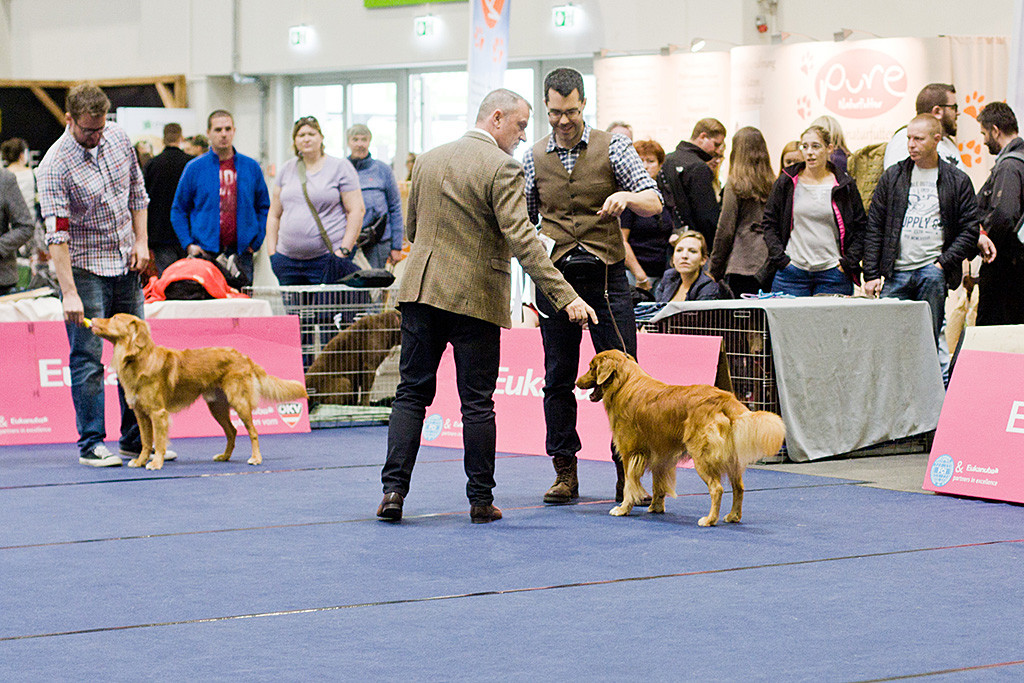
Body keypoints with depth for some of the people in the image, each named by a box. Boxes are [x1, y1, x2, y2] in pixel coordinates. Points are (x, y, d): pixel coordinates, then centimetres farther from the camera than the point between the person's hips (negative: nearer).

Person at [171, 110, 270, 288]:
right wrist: (188, 244, -2)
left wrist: (256, 242, 5)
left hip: (241, 253, 2)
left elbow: (264, 207, 16)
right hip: (205, 252, -2)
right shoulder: (194, 168, 4)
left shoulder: (251, 167, 9)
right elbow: (178, 210, 9)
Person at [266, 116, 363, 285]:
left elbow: (356, 211, -2)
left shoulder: (340, 167, 3)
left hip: (328, 258, -4)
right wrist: (271, 252, 8)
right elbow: (274, 215, 19)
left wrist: (344, 250, -11)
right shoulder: (287, 170, 16)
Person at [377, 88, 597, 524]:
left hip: (422, 291, 5)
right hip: (475, 295, -5)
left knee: (412, 393, 8)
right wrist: (565, 297, -22)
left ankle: (394, 489, 0)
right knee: (477, 402, 3)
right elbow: (521, 239, -20)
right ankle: (480, 500, 8)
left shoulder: (428, 160, 11)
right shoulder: (501, 167, -11)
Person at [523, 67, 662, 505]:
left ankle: (627, 473, 1)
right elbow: (524, 218, 17)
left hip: (606, 276, -2)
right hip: (555, 277, 2)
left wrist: (626, 196, -26)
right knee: (558, 378, 3)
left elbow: (654, 203, -5)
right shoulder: (534, 159, 8)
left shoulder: (612, 148, 0)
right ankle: (565, 472, 11)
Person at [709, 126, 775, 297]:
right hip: (769, 268, 5)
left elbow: (725, 232, -4)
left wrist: (713, 272, 3)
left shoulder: (735, 185, -5)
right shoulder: (773, 184, 6)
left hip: (742, 268, -5)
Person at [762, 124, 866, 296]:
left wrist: (848, 262, -1)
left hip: (833, 274, 0)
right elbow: (768, 222, 10)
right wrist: (780, 257, -1)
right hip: (792, 272, 0)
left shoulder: (845, 186, 6)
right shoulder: (786, 183, 7)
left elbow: (860, 227, 10)